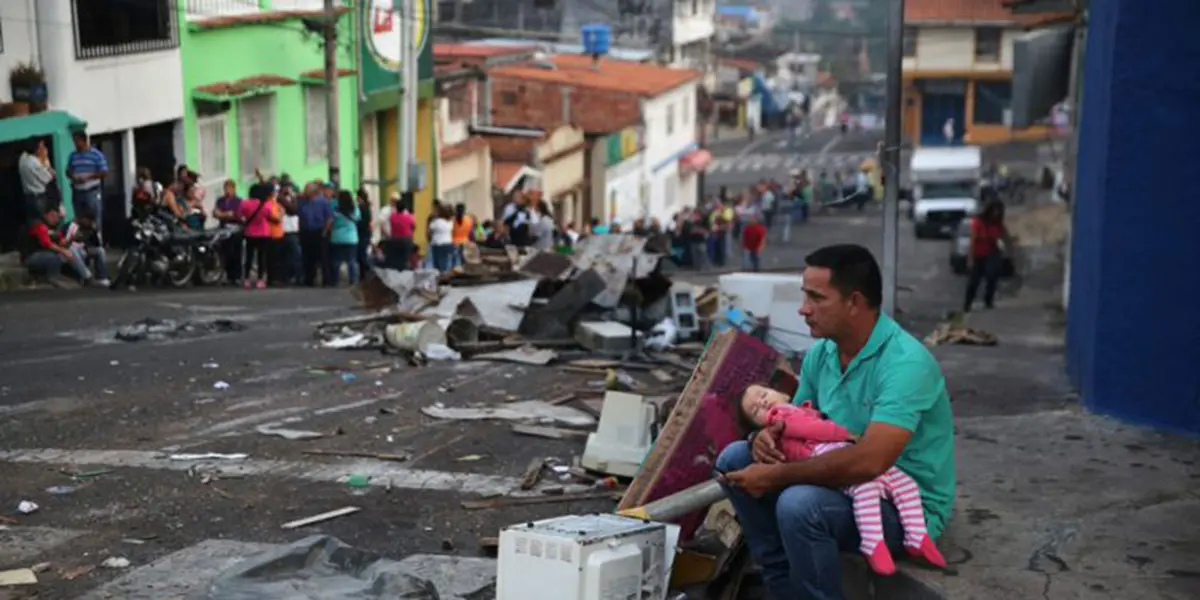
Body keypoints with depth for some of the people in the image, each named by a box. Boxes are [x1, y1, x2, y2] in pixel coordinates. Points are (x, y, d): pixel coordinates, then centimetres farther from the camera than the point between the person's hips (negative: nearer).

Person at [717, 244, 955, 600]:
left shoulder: (905, 362, -26)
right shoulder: (821, 353, -1)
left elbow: (868, 462, -36)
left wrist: (776, 476, -28)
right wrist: (767, 435, -12)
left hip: (907, 504, -8)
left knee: (800, 504, -34)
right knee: (736, 460, 0)